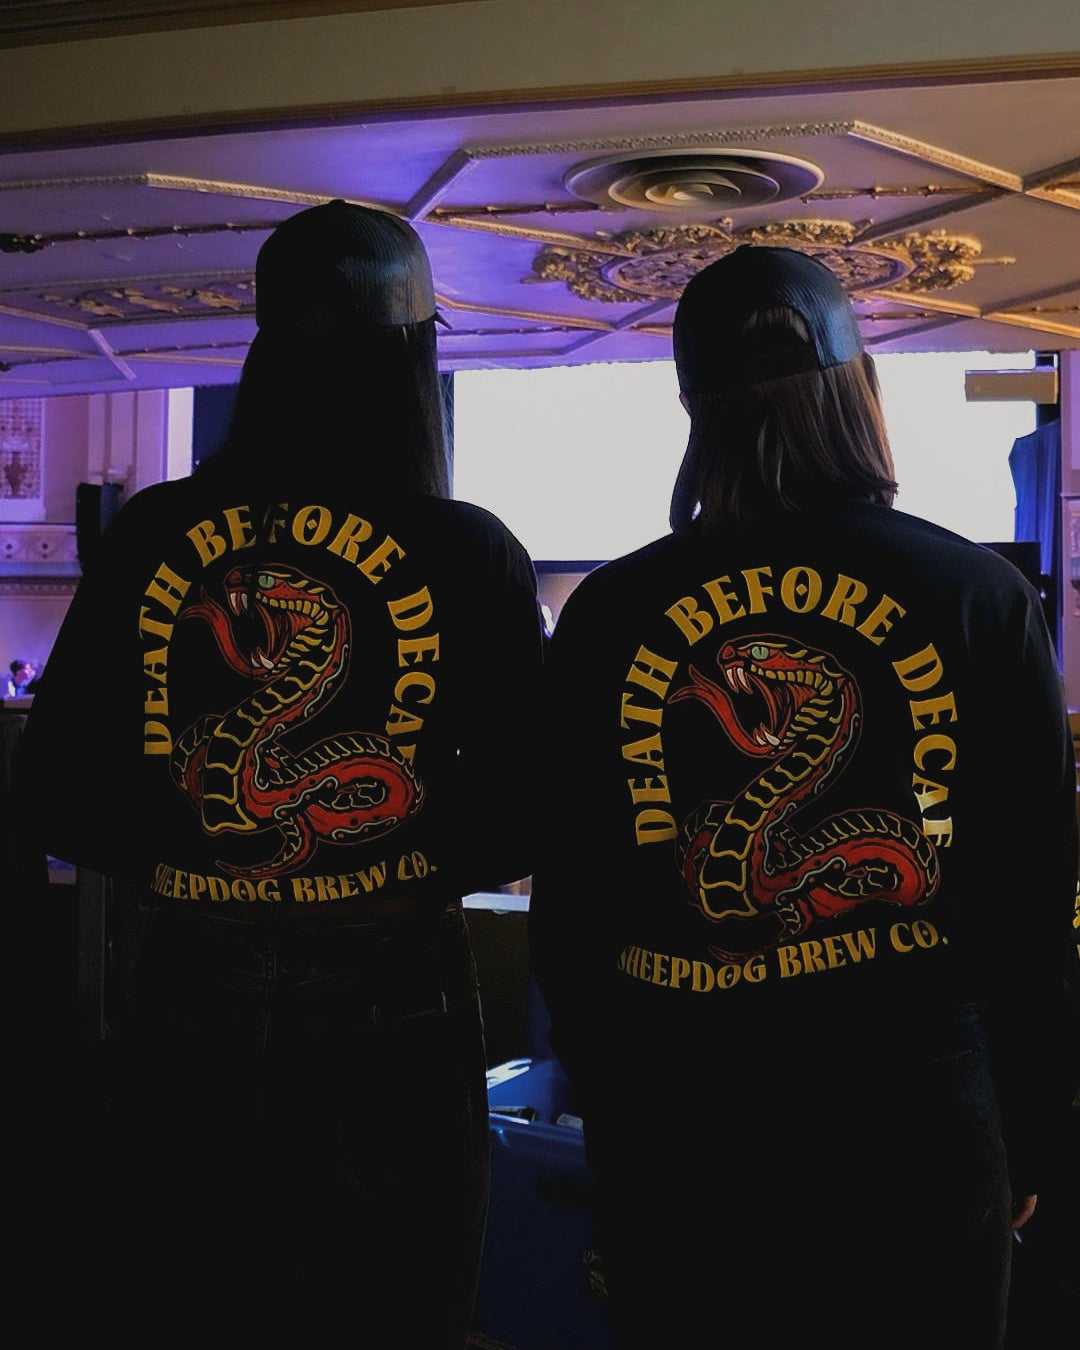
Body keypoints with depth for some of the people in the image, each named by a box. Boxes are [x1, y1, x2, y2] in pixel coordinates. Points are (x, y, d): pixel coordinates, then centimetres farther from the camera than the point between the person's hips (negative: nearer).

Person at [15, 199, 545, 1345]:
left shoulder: (151, 534, -4)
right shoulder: (471, 554, -10)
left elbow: (59, 799, 0)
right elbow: (516, 825, -7)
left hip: (175, 1005, 2)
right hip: (385, 1021, -2)